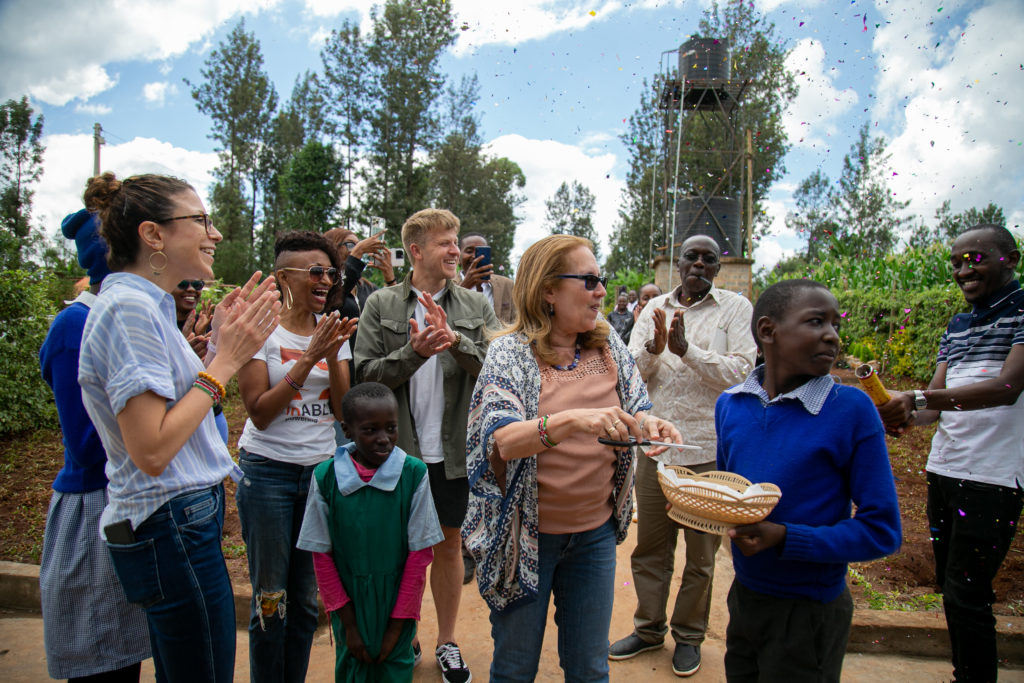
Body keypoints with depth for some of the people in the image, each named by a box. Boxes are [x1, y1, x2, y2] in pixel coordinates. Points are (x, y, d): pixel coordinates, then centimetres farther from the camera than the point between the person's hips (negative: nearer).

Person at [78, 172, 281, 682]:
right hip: (172, 528, -10)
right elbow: (151, 451, -24)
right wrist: (225, 359, -19)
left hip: (178, 523, 10)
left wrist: (221, 343, 4)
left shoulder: (145, 305, 11)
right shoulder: (129, 306, -19)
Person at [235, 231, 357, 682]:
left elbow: (343, 409, 1)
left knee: (307, 597, 13)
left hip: (322, 470, 4)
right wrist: (308, 358, -19)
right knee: (271, 597, 7)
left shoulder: (333, 330, 6)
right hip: (269, 472, -4)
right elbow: (260, 412, -13)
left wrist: (333, 355, -14)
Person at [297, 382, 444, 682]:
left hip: (397, 603, 0)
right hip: (348, 604, 1)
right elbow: (322, 556, -3)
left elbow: (420, 553, -8)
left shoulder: (414, 474, -14)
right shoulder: (326, 478, -11)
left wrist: (398, 625, -5)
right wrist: (348, 623, -2)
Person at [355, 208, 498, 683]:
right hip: (398, 448, -1)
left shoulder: (476, 306, 1)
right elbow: (364, 374, -7)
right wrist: (414, 351, -22)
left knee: (449, 543, 15)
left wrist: (455, 341, -23)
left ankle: (446, 641, 34)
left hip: (453, 448, 1)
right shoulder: (380, 305, -2)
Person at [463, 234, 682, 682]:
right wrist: (573, 420, -41)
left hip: (595, 531, 4)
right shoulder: (510, 353, -14)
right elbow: (500, 440, -26)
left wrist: (650, 424, -20)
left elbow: (635, 408, 4)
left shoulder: (608, 346, -1)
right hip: (526, 534, -3)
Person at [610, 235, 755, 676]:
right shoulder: (654, 309, 8)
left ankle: (689, 635, 32)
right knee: (650, 545, 14)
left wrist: (686, 349, -22)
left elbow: (740, 373, -12)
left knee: (701, 553, 12)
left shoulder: (736, 309, -2)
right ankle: (649, 628, 34)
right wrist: (654, 348, -16)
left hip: (708, 450, -3)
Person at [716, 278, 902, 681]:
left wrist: (783, 537, -26)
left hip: (809, 612, -4)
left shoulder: (851, 409, -18)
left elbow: (881, 531, -16)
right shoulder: (730, 404, -3)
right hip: (743, 595, 4)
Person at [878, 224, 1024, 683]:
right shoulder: (956, 327, 14)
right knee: (950, 588, 16)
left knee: (966, 596, -3)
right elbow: (938, 401, 11)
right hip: (943, 472, 7)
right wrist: (909, 416, -11)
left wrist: (916, 398, -30)